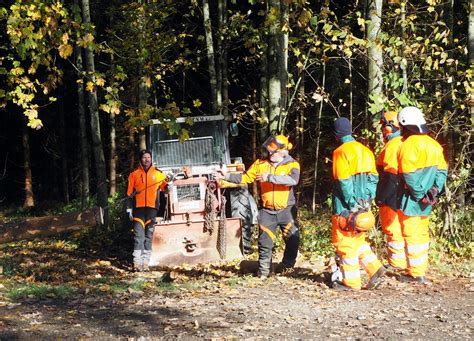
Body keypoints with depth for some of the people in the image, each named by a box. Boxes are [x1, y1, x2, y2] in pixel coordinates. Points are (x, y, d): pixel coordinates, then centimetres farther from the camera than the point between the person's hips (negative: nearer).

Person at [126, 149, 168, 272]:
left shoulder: (158, 174, 9)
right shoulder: (134, 174, 7)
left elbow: (164, 187, 15)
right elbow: (129, 193, 9)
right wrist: (129, 209, 5)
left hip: (152, 208, 1)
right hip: (138, 208, -1)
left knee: (149, 236, 5)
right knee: (138, 235, -9)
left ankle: (145, 262, 9)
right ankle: (137, 262, -13)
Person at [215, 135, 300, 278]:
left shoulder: (292, 165, -6)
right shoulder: (261, 164, 3)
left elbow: (293, 180, -27)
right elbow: (245, 178, 5)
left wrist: (270, 177, -32)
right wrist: (227, 176, -8)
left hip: (286, 210, -2)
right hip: (267, 211, 2)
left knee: (292, 239, 4)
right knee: (265, 242, 2)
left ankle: (287, 265, 23)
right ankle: (263, 270, 14)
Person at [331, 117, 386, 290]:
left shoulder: (341, 152, -12)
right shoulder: (365, 150, 11)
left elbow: (344, 183, -16)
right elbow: (373, 177, 9)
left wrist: (352, 204, -13)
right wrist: (367, 199, 6)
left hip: (346, 206, -7)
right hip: (362, 205, 8)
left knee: (345, 243, 1)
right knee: (358, 239, 20)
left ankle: (351, 280, 5)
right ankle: (374, 268, 7)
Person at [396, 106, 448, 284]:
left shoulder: (409, 145, -16)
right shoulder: (432, 144, 9)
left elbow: (410, 176, -21)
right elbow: (442, 170, 11)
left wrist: (419, 195, -13)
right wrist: (434, 190, 7)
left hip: (413, 201, -8)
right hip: (427, 201, 8)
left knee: (412, 235, -1)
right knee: (422, 234, 16)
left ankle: (415, 273, 4)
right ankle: (421, 269, 24)